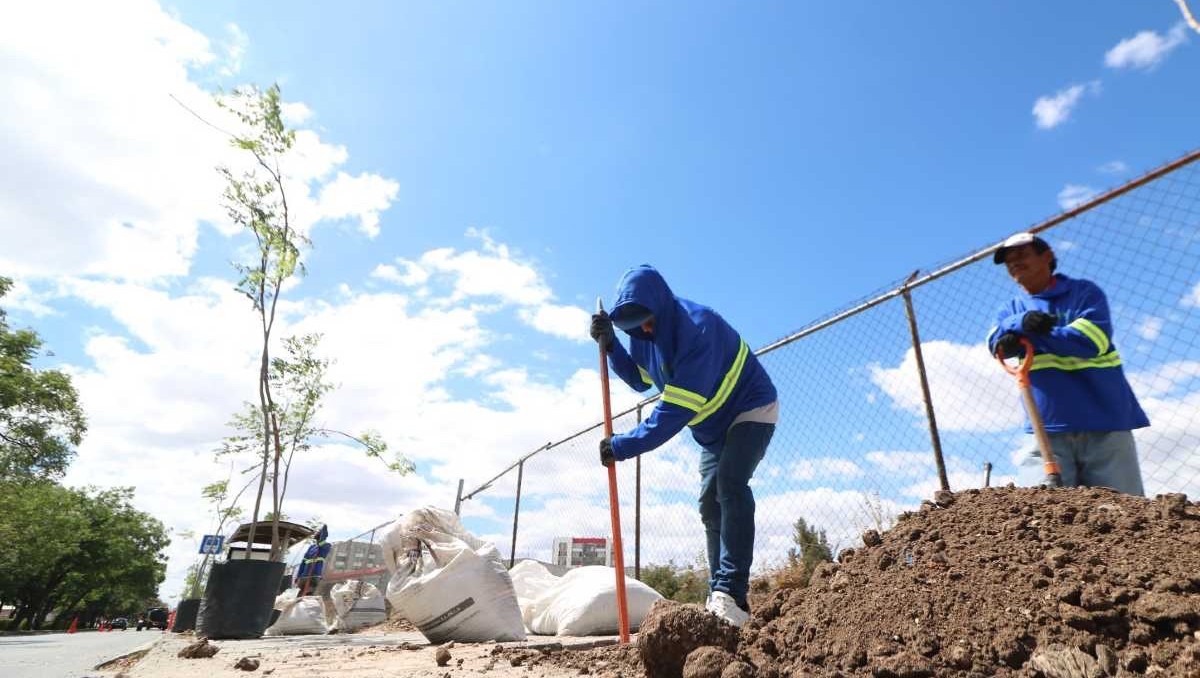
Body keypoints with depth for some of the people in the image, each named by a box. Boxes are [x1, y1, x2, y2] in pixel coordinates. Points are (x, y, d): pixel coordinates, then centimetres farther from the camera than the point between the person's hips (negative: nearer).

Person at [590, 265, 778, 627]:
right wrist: (610, 345, -13)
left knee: (729, 484, -26)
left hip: (751, 410, -8)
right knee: (710, 502, 5)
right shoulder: (642, 330, -10)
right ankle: (720, 598, 12)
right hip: (714, 424, 8)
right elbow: (639, 380, 3)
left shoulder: (699, 328, -35)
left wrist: (624, 446, -36)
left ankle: (733, 594, -26)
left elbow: (678, 410, -38)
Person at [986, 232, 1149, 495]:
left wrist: (1029, 336, -13)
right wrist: (1023, 322, -28)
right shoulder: (1011, 310, 16)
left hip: (1105, 423, -2)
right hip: (1049, 428, 2)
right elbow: (997, 342, -7)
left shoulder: (1084, 292, 8)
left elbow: (1092, 340, -11)